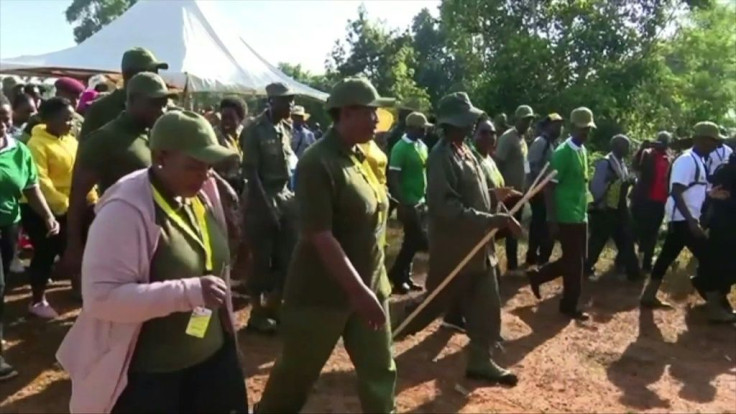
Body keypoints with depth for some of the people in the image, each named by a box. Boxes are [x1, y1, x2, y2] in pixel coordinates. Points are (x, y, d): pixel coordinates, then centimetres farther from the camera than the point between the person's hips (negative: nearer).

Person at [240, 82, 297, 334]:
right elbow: (251, 172, -13)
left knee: (286, 256, 11)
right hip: (262, 200, -6)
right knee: (262, 259, 2)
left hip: (285, 197, 7)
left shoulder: (286, 128, 9)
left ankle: (274, 306, 27)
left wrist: (292, 194, 4)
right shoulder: (255, 130, -10)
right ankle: (257, 313, 17)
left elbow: (288, 164, 11)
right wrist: (266, 205, -17)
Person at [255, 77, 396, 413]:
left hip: (370, 286, 7)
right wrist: (359, 291, -26)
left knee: (380, 370, 15)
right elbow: (320, 237, -24)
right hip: (324, 291, -7)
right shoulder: (318, 163, -19)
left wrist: (369, 288, 14)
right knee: (296, 373, 12)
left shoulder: (359, 157, 6)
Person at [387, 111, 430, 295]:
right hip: (409, 203, -8)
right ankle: (398, 275, 11)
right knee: (418, 240, -4)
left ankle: (403, 277, 23)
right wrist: (403, 203, -20)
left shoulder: (422, 146, 10)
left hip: (421, 202, 8)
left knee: (412, 241, 12)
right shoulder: (400, 148, -14)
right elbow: (393, 178, -17)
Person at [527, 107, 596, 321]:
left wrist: (584, 210, 17)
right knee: (574, 263, 1)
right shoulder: (563, 152, -15)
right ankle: (569, 306, 17)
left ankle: (537, 275, 28)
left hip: (580, 216, 9)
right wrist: (552, 221, -19)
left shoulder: (583, 151, 11)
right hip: (567, 218, -9)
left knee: (575, 261, 15)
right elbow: (549, 187, -17)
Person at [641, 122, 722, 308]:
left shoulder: (697, 161, 15)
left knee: (667, 256, 12)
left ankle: (649, 296, 20)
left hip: (684, 219, 10)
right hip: (683, 220, -10)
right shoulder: (687, 161, -16)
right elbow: (676, 193, -23)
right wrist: (691, 221, -26)